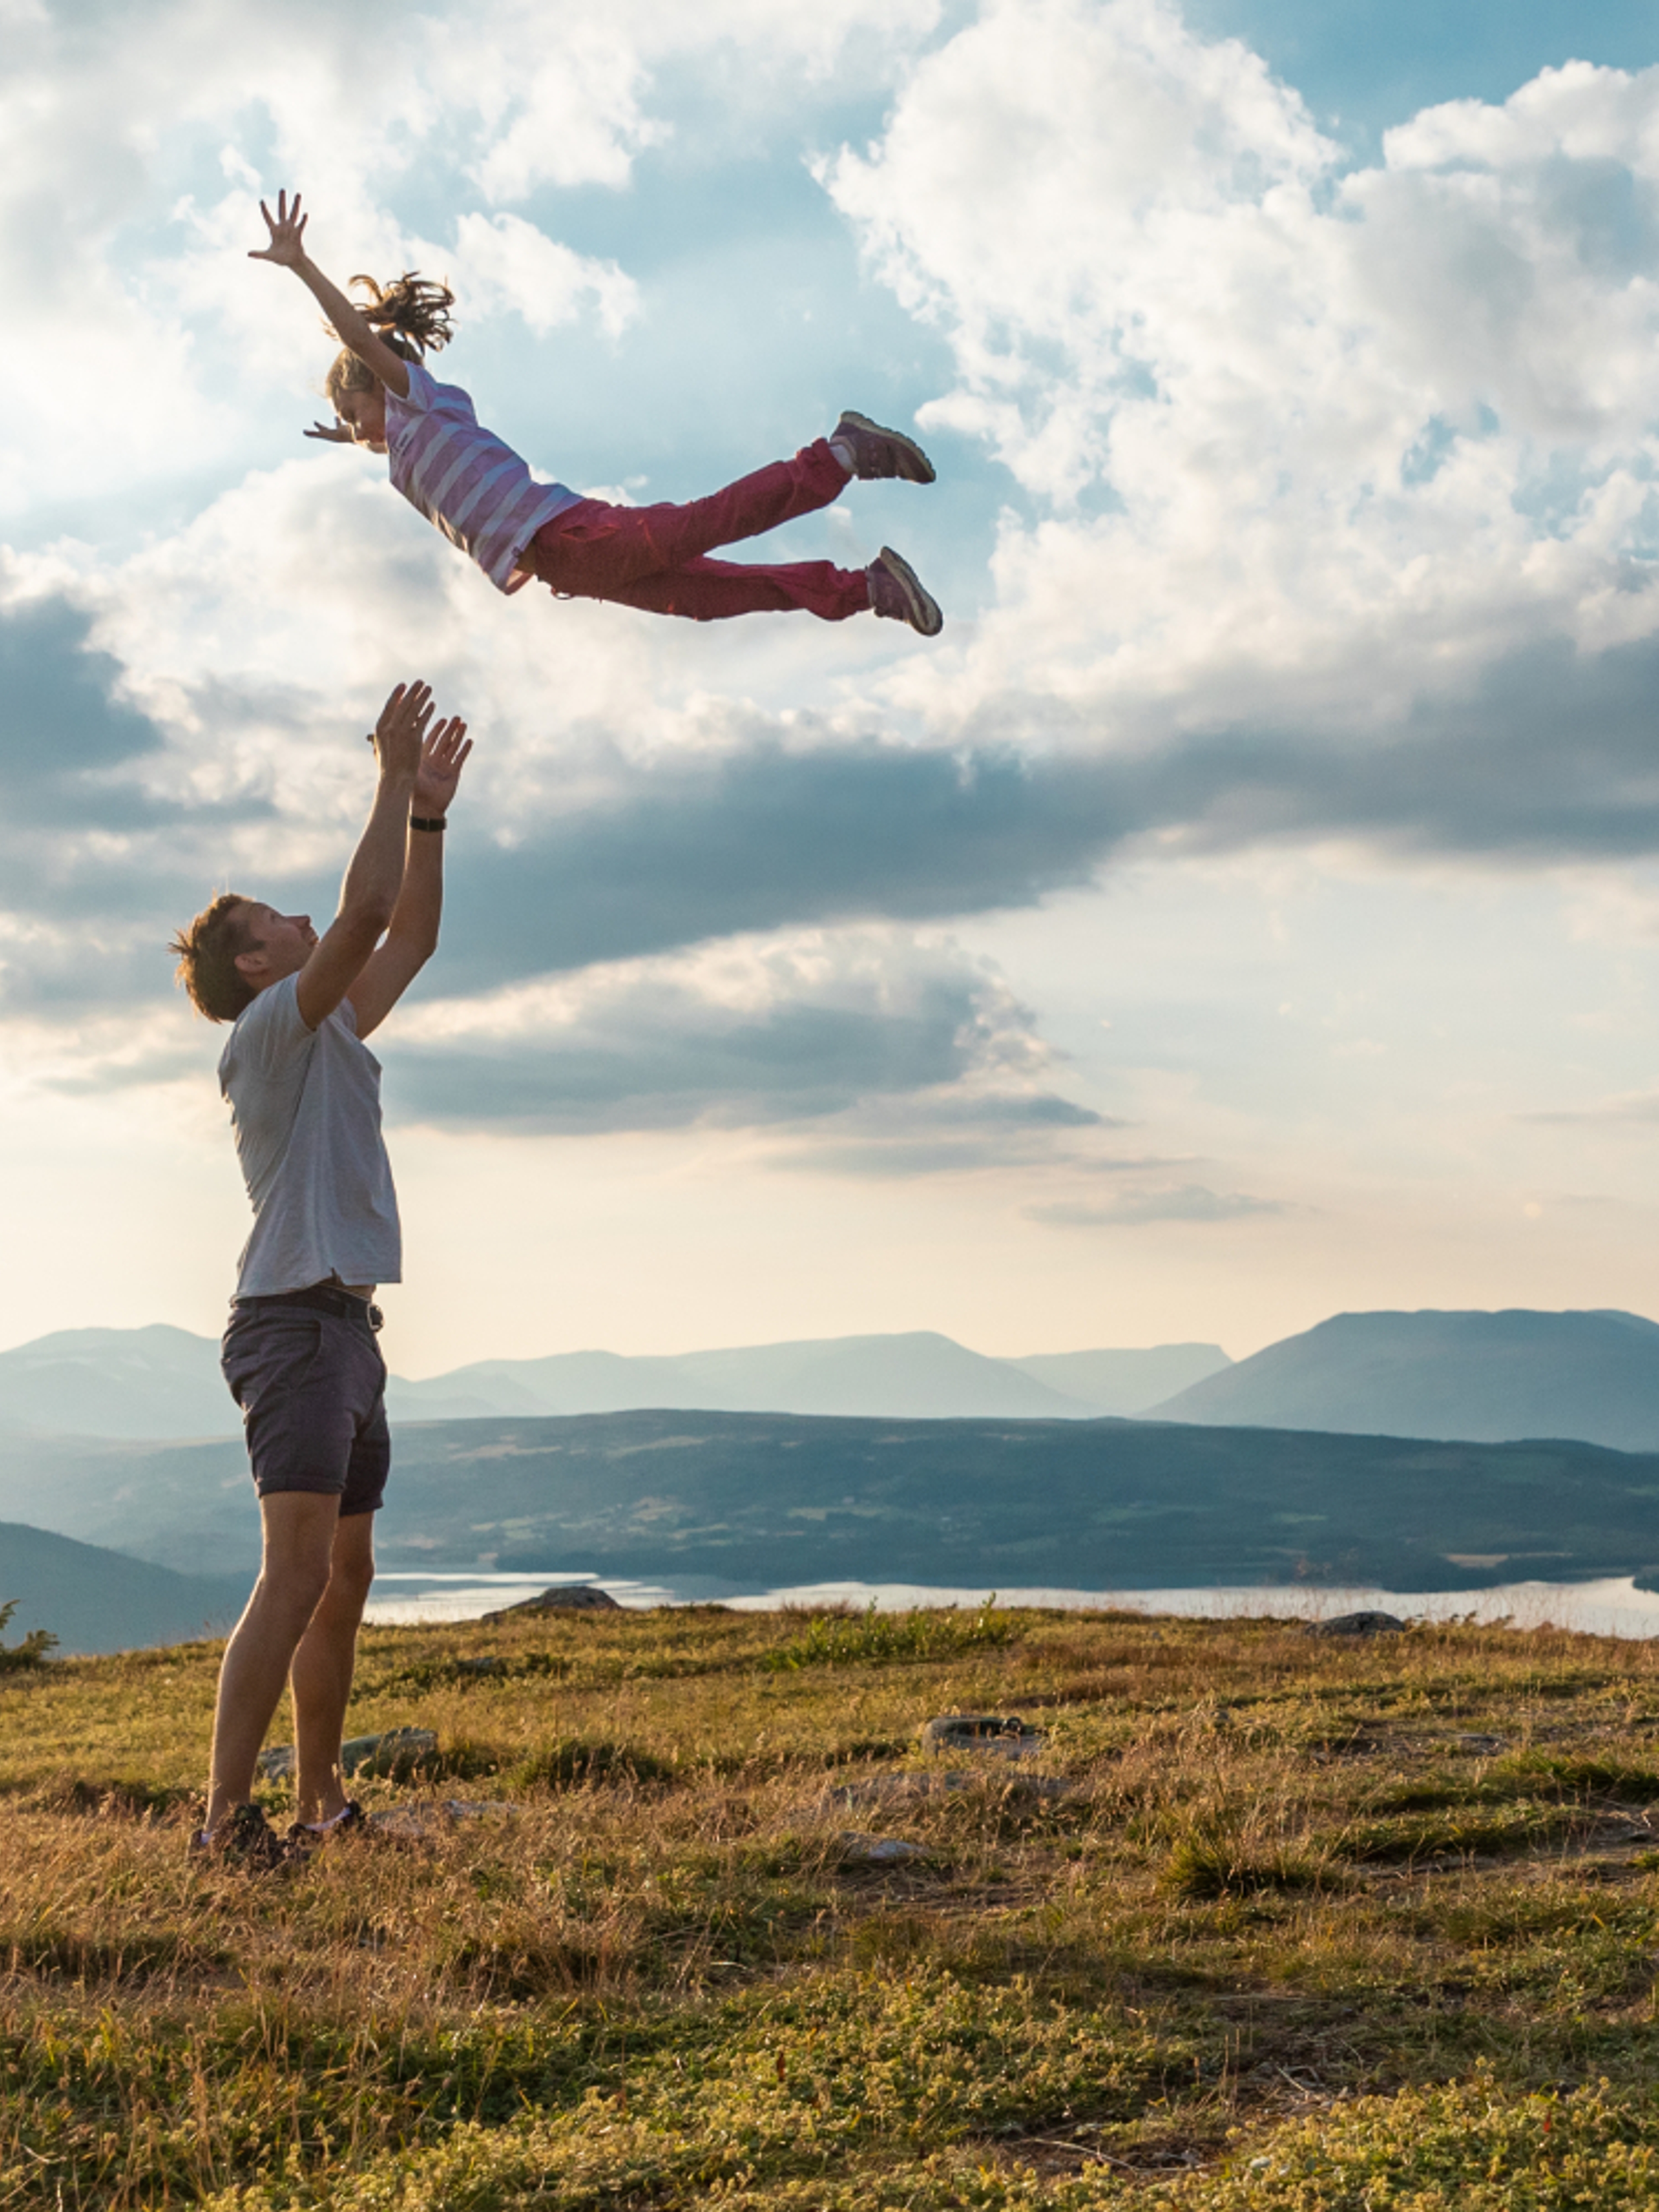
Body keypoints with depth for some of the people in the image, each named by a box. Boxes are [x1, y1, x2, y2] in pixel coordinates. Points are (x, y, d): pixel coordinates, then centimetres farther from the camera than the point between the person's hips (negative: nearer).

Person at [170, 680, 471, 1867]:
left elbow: (411, 936, 23)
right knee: (299, 1571, -18)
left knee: (345, 1579, 12)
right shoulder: (269, 1027, -6)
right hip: (295, 1322, -10)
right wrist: (394, 778, -10)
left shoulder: (329, 1031, 19)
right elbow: (366, 910, -16)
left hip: (344, 1324, 10)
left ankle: (322, 1800, 18)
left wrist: (430, 809, 17)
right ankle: (227, 1814, -18)